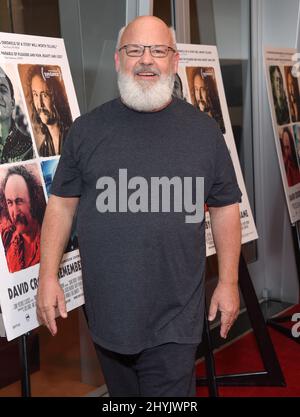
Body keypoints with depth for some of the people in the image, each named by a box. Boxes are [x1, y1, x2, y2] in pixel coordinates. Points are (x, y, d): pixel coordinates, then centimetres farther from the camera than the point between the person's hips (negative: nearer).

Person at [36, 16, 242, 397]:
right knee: (122, 391, 19)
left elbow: (225, 208, 5)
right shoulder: (87, 129, 1)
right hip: (107, 313, 2)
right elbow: (62, 204, 5)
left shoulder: (203, 130, 1)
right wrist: (48, 277, -1)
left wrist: (228, 282, 3)